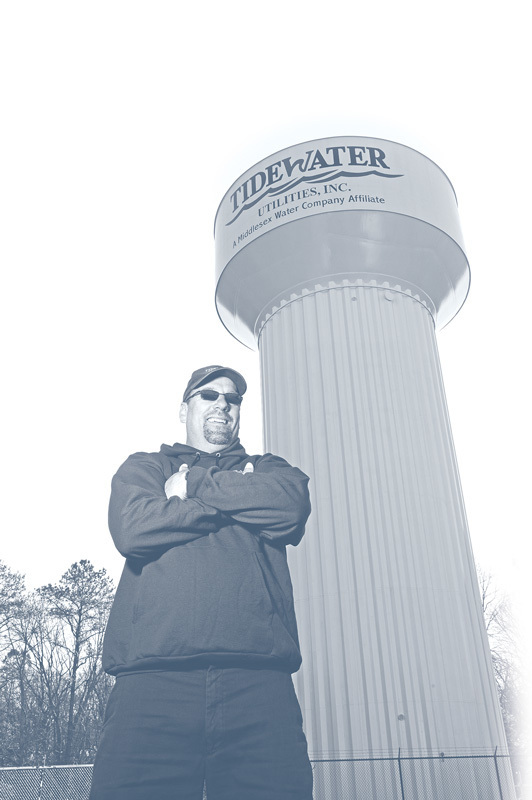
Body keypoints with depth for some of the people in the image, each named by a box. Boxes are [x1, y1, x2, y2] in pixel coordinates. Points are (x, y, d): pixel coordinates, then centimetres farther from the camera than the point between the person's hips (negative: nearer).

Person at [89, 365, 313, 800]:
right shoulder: (144, 467, 22)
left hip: (258, 681, 1)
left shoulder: (267, 469, 25)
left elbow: (291, 504, 0)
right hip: (154, 679, 0)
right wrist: (241, 500, 4)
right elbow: (132, 528, -1)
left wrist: (192, 485, 6)